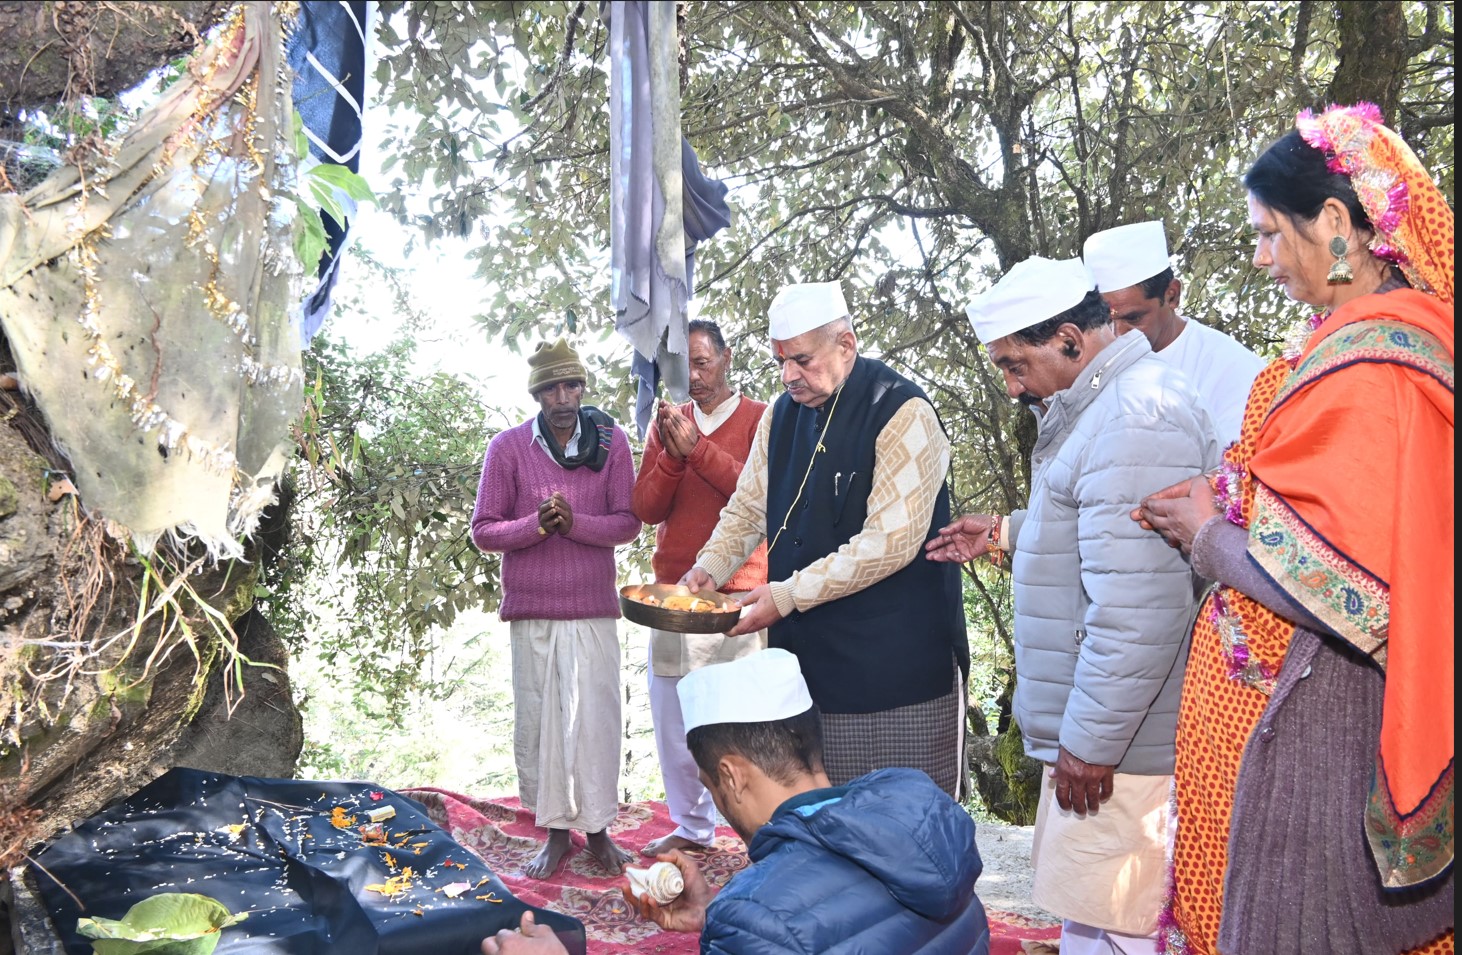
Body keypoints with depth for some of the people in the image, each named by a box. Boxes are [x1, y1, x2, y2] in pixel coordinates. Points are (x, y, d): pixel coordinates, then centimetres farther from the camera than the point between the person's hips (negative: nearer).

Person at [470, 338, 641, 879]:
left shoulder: (611, 441, 1)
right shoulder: (507, 447, -1)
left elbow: (628, 524, -2)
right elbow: (483, 531, 0)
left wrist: (573, 522, -18)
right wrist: (536, 524, -17)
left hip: (594, 609, 0)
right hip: (531, 610, 0)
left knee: (595, 718, 1)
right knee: (538, 720, 5)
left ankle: (598, 828, 17)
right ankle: (555, 830, 19)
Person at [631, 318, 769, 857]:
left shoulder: (760, 420, 1)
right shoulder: (667, 424, 13)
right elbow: (646, 509, 6)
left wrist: (698, 449, -18)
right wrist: (672, 456, -11)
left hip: (739, 594, -4)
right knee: (672, 716, 9)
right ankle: (692, 827, 24)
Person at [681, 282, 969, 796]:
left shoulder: (902, 413, -12)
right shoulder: (782, 415, 11)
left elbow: (891, 540, -20)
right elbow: (748, 508, 17)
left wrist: (788, 594, -20)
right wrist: (708, 569, -2)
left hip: (895, 657, -6)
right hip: (806, 654, 6)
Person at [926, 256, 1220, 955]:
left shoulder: (1136, 416, -20)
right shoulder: (1105, 404, 15)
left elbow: (1136, 608, -26)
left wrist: (1090, 741, -21)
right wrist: (1006, 534, 21)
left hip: (1112, 738, -10)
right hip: (1087, 723, 11)